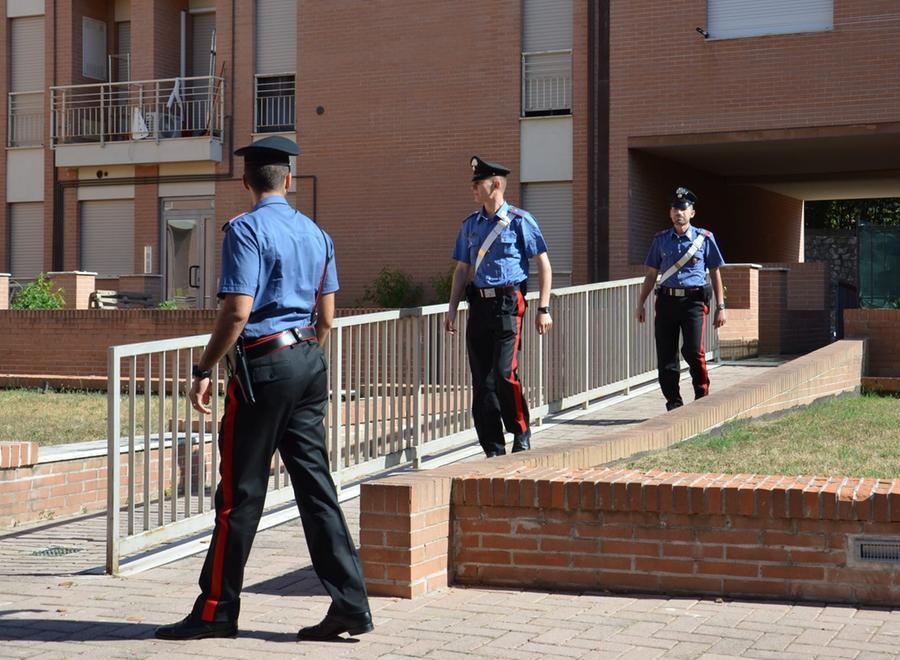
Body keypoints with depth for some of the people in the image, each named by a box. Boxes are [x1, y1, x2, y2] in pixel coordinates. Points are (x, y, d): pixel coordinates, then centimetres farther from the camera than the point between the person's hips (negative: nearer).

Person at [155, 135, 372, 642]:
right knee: (316, 486, 8)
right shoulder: (317, 234, 12)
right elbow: (327, 318, 14)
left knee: (242, 491, 1)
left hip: (262, 364, -7)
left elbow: (237, 312, -18)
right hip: (310, 361, 7)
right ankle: (351, 605, 8)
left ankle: (217, 609, 10)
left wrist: (204, 370, -10)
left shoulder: (246, 229, -9)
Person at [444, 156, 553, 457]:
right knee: (481, 380, 4)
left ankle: (522, 433, 8)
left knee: (505, 374, -14)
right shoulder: (470, 225, 14)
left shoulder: (519, 221, -2)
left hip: (508, 304, -6)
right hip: (479, 305, 6)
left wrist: (543, 309, -6)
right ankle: (493, 449, 13)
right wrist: (452, 308, 11)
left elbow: (543, 265, -1)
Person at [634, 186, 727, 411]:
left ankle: (702, 397, 3)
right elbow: (651, 275, 17)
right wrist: (640, 304, 12)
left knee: (693, 351, -16)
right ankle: (673, 404, 13)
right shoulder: (660, 240, 12)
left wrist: (721, 307, 4)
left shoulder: (704, 238, 6)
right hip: (666, 300, 3)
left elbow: (715, 274, 8)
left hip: (693, 301, -3)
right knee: (665, 356, 2)